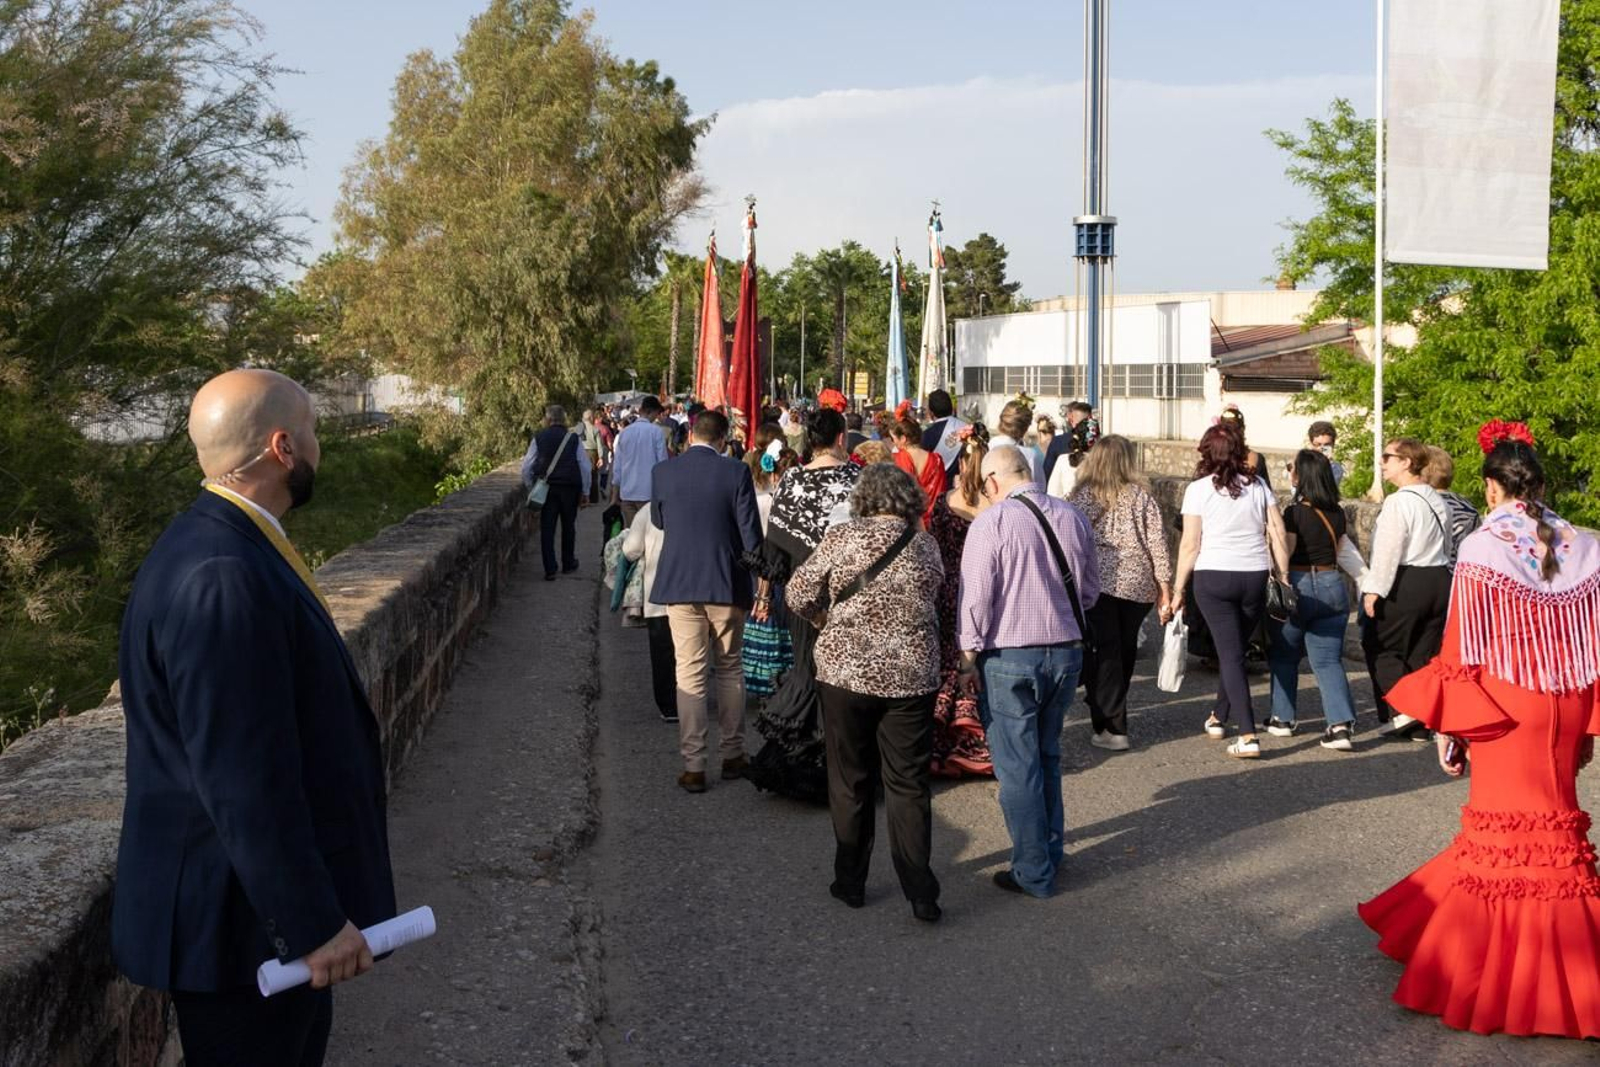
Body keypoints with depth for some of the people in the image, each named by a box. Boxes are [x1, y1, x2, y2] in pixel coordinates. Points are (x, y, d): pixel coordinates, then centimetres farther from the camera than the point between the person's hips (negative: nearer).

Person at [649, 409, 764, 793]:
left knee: (689, 674, 4)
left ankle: (693, 766, 4)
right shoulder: (736, 472, -9)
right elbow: (751, 535, -8)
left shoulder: (662, 472, -3)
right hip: (727, 584, -1)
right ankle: (733, 754, 23)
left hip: (680, 584, 1)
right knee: (729, 669, 15)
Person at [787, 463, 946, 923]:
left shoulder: (842, 538, -6)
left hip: (846, 672, -1)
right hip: (912, 676, 1)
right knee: (908, 785, 8)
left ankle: (851, 882, 21)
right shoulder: (926, 546, 1)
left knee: (850, 781, 12)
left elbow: (798, 594, -3)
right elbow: (935, 590, 8)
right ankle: (921, 892, 5)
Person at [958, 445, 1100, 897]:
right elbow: (1090, 591, 13)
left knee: (1017, 766, 4)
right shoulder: (1073, 518, 3)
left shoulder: (990, 523, -13)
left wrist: (969, 658, -3)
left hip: (1009, 658, -6)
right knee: (1048, 756, 22)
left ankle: (1033, 873, 11)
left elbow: (976, 597, -12)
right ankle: (1051, 849, 32)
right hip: (1066, 651, 6)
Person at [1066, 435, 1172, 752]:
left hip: (1097, 583, -2)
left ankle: (1112, 728, -4)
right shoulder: (1142, 497, 3)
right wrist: (1165, 585, 6)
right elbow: (1157, 543, 1)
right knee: (1125, 651, 16)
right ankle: (1111, 710, 30)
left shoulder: (1082, 497, 0)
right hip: (1138, 583, 2)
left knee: (1104, 653, 0)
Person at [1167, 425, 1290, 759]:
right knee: (1234, 648, 19)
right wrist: (1283, 577, 10)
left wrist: (1178, 591, 0)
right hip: (1255, 577, 3)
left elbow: (1190, 545, -6)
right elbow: (1278, 535, 2)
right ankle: (1219, 717, 37)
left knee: (1231, 655, -2)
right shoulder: (1258, 485, 5)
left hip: (1212, 576, -3)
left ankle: (1248, 737, -10)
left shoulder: (1199, 489, -4)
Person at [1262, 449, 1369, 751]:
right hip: (1332, 587, 5)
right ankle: (1340, 724, -10)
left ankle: (1283, 719, 21)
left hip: (1298, 587, -5)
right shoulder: (1336, 513, 6)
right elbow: (1344, 551, 15)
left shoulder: (1294, 513, -13)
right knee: (1329, 660, 4)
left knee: (1283, 656, 14)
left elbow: (1282, 555, -14)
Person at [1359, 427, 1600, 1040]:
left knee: (1501, 835, 8)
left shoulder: (1483, 551, -13)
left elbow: (1462, 653, -12)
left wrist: (1448, 732, -5)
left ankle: (1497, 984, 16)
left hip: (1504, 716, -4)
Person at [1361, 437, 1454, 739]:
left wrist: (1374, 589, -16)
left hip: (1406, 582, -8)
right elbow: (1445, 547, 19)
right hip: (1440, 580, 8)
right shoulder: (1437, 502, 13)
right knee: (1425, 653, 11)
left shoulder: (1399, 502, -14)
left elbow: (1388, 551, -19)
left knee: (1382, 647, 4)